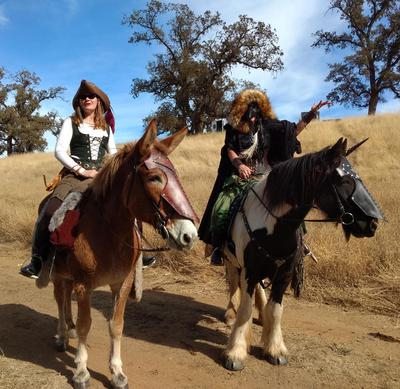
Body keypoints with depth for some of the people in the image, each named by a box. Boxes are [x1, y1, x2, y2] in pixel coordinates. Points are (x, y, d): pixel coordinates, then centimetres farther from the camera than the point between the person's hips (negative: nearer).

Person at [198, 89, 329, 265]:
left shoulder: (268, 125, 5)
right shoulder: (233, 128, 3)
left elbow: (293, 131, 8)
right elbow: (230, 150, -7)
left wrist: (311, 114, 1)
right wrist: (239, 165, -26)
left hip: (264, 176, 1)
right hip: (238, 175, -1)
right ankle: (218, 246, 7)